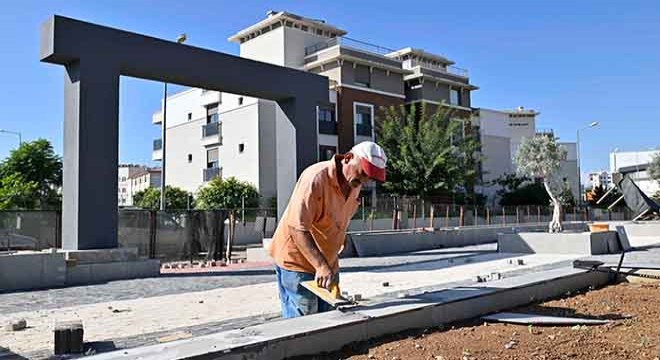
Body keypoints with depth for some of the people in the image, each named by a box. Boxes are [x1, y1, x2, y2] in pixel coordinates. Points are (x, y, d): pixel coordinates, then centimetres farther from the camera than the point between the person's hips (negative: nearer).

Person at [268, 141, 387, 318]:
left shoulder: (355, 184, 2)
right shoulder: (316, 178, -24)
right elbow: (297, 228, -27)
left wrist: (328, 265, 13)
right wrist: (320, 266, -32)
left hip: (328, 263, 8)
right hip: (296, 262, -8)